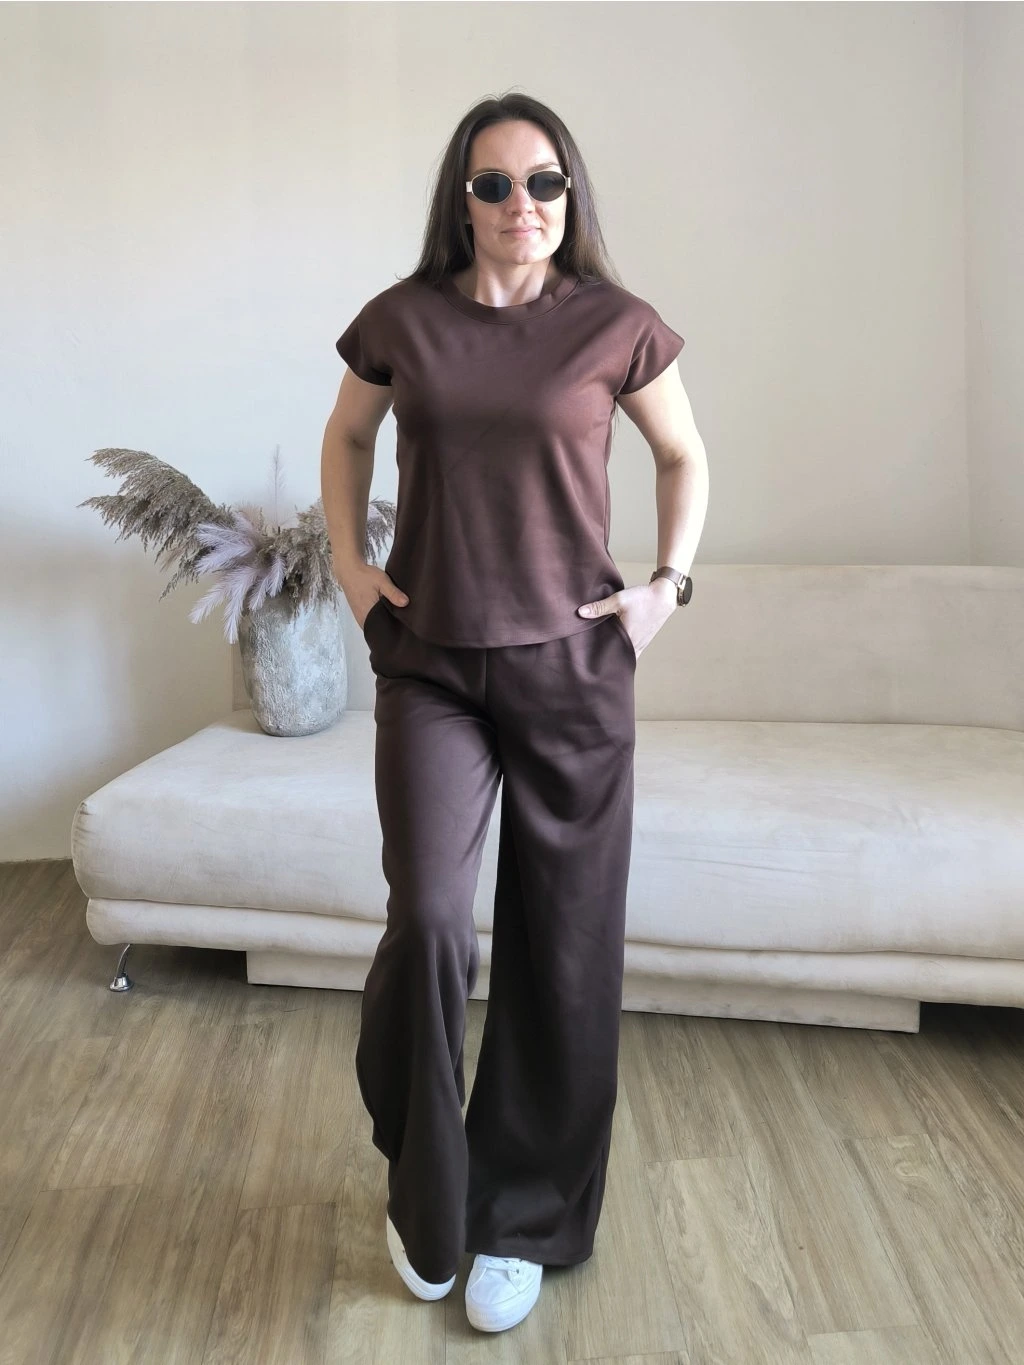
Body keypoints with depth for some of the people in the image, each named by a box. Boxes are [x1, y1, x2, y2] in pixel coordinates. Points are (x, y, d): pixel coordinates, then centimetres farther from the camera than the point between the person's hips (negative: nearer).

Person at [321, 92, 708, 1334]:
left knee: (562, 946, 3)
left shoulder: (616, 327, 0)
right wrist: (349, 561, 8)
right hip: (428, 664, 1)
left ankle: (526, 1222, 25)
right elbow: (347, 436, 20)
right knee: (426, 921, -11)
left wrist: (670, 580, 3)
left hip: (573, 665, 0)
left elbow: (683, 455, 14)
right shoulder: (402, 319, 4)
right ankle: (422, 1200, 18)